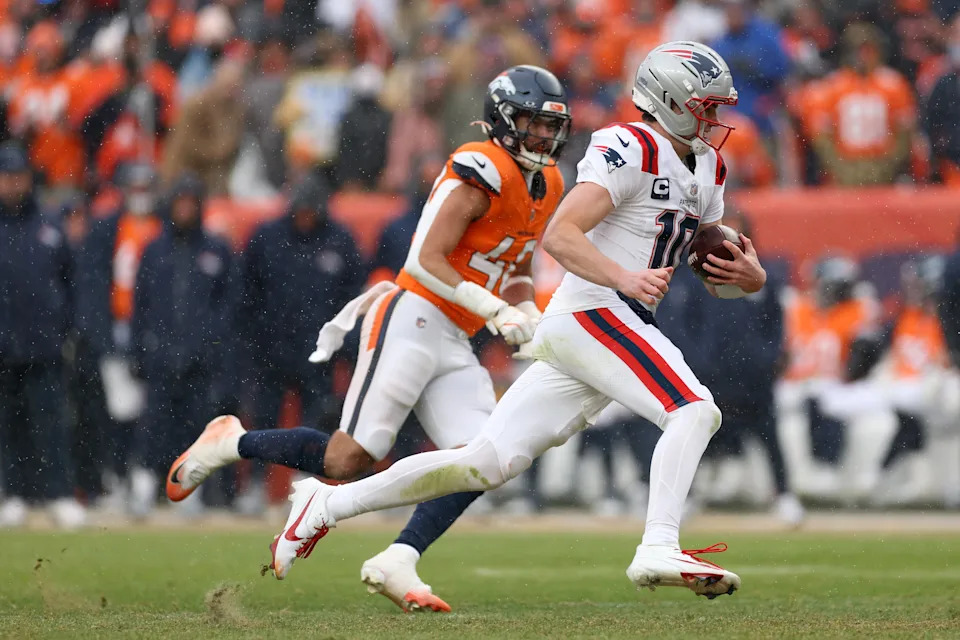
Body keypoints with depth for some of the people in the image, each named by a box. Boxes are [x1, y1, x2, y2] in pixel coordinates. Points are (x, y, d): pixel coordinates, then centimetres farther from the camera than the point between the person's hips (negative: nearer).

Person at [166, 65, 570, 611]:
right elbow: (429, 260, -19)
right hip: (412, 322, -9)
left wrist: (528, 315, 7)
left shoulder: (547, 186, 14)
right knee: (350, 459, -12)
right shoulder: (485, 172, -14)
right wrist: (496, 311, -23)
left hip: (454, 346, 9)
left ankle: (397, 564, -11)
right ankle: (231, 443, 9)